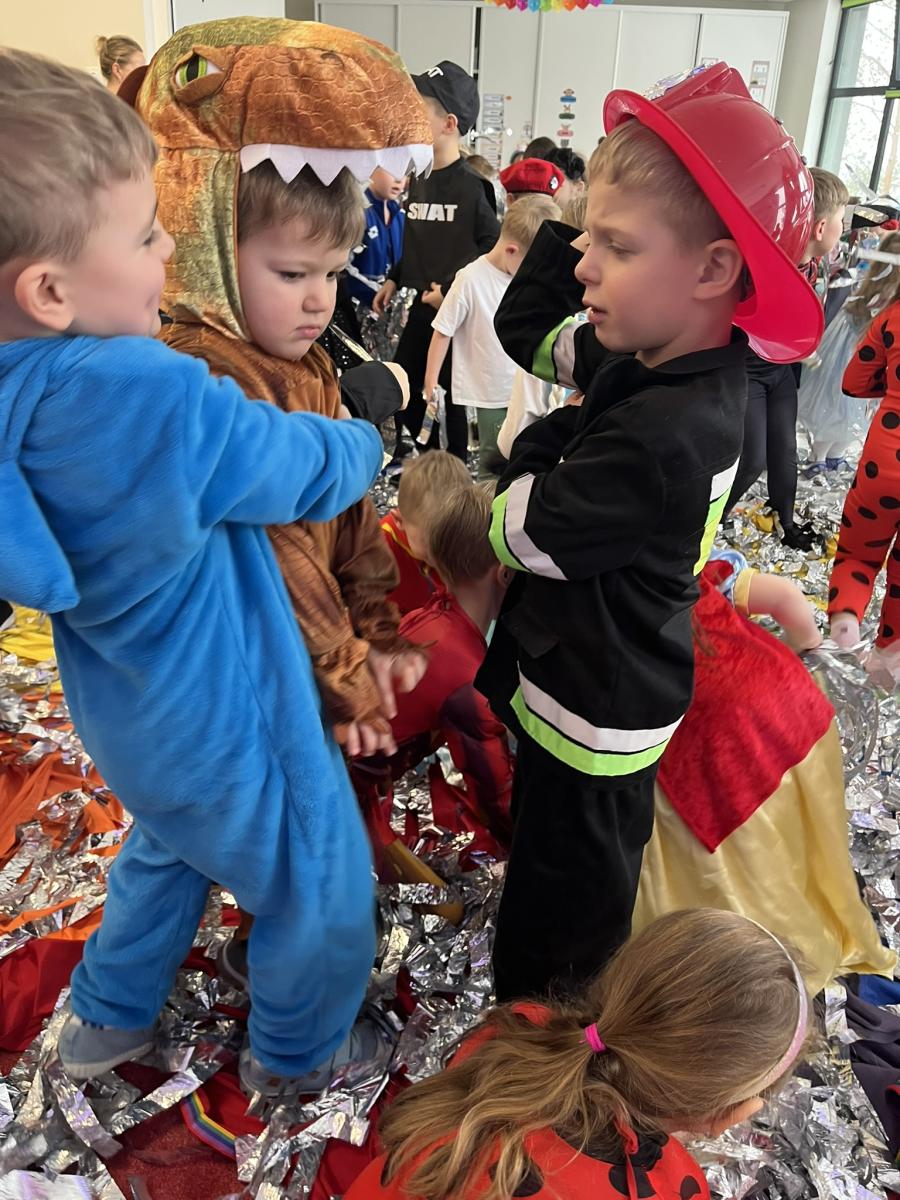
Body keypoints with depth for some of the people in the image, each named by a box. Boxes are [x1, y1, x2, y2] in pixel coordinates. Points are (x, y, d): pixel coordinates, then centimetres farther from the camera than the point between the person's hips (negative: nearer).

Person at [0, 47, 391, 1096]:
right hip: (229, 728, -8)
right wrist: (369, 437, 1)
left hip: (129, 716, 8)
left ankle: (107, 1021, 54)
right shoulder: (155, 400, -34)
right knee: (321, 891, 20)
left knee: (169, 848, 36)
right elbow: (320, 471, -19)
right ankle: (300, 1050, 46)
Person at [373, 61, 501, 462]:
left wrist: (452, 286, -19)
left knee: (456, 395, 5)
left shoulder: (473, 186, -13)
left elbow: (493, 247, -15)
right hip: (419, 307, 7)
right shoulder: (417, 181, 9)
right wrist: (394, 280, 14)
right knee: (404, 388, 13)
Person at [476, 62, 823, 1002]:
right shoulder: (651, 359, -5)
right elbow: (527, 332, 9)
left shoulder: (662, 438, -33)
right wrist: (576, 221, -3)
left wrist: (539, 446, -6)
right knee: (596, 858, 31)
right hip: (600, 679, 10)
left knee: (560, 905, 14)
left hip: (595, 707, -10)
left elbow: (522, 536, -23)